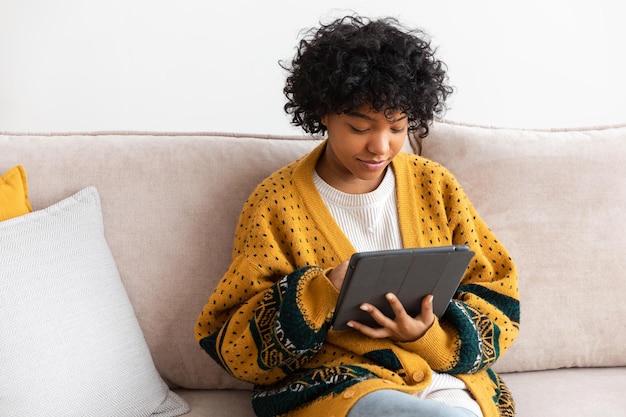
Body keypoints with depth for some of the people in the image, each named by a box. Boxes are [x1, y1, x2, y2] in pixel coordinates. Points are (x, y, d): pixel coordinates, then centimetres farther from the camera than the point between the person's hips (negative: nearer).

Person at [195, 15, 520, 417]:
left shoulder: (435, 186, 7)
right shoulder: (276, 202, -1)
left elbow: (496, 298, 9)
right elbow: (232, 344, -2)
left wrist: (429, 335, -12)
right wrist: (320, 293, -20)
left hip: (442, 371, 4)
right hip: (328, 380, -3)